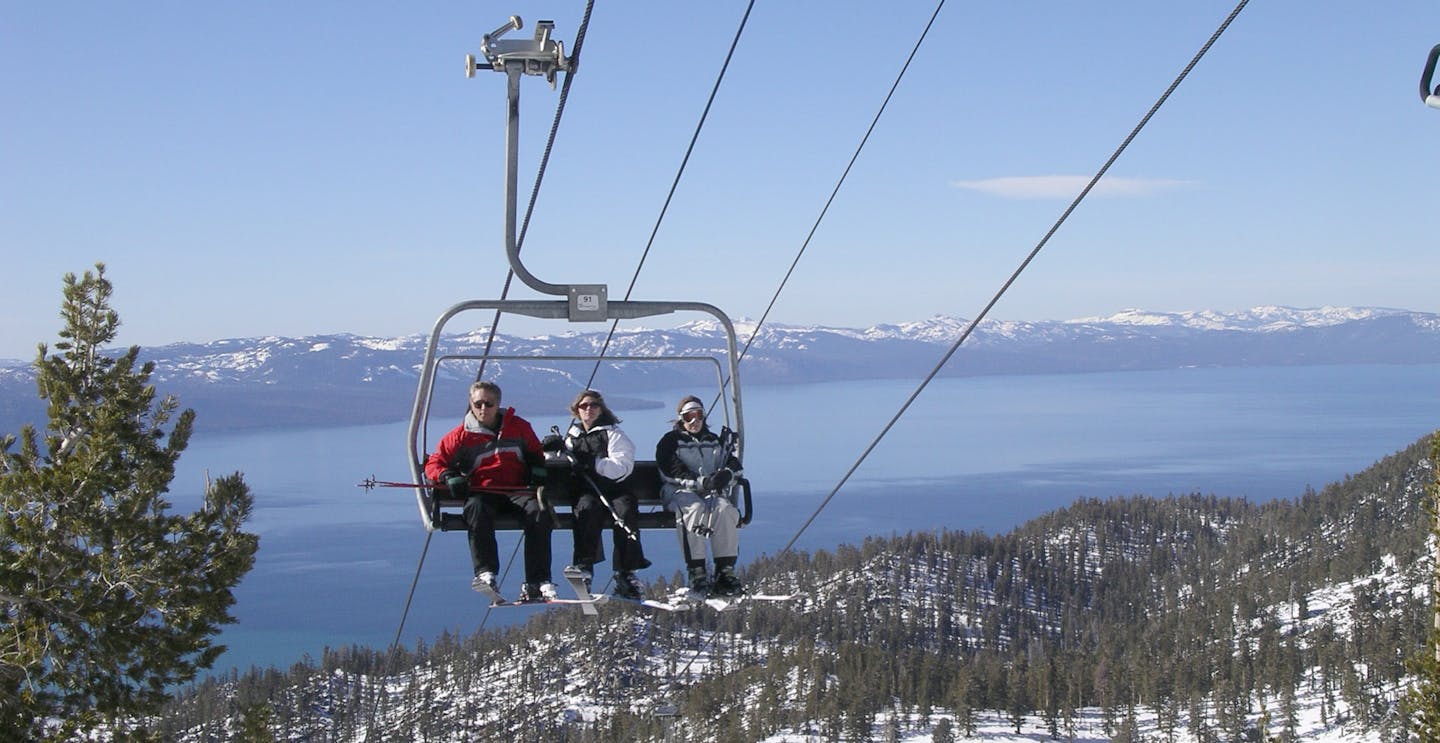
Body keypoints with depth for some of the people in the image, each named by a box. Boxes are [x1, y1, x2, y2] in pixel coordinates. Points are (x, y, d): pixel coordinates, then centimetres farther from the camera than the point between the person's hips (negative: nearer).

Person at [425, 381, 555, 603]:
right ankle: (485, 574, -46)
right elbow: (434, 463, 9)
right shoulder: (461, 436, 9)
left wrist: (539, 472, 5)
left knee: (539, 512, -30)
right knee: (477, 510, -38)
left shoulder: (519, 427, 14)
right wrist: (448, 478, -12)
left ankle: (537, 583, -31)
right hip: (481, 492, -1)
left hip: (517, 490, 1)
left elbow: (536, 454, 27)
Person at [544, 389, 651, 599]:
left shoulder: (613, 433, 12)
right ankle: (584, 565, -38)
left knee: (625, 511, -32)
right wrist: (558, 448, 8)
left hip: (614, 488, -1)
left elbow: (622, 467, -3)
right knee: (587, 508, -34)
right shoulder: (572, 437, 24)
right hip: (584, 490, 1)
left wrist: (593, 463, -17)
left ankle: (626, 574, -31)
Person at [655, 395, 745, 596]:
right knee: (695, 509, -38)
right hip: (680, 491, -3)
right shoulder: (670, 441, 11)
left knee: (725, 509, -32)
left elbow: (733, 463, 15)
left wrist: (726, 473, -12)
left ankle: (725, 571, -34)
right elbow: (672, 472, -5)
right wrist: (701, 482, -20)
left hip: (712, 492, 3)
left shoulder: (714, 441, 27)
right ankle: (697, 573, -41)